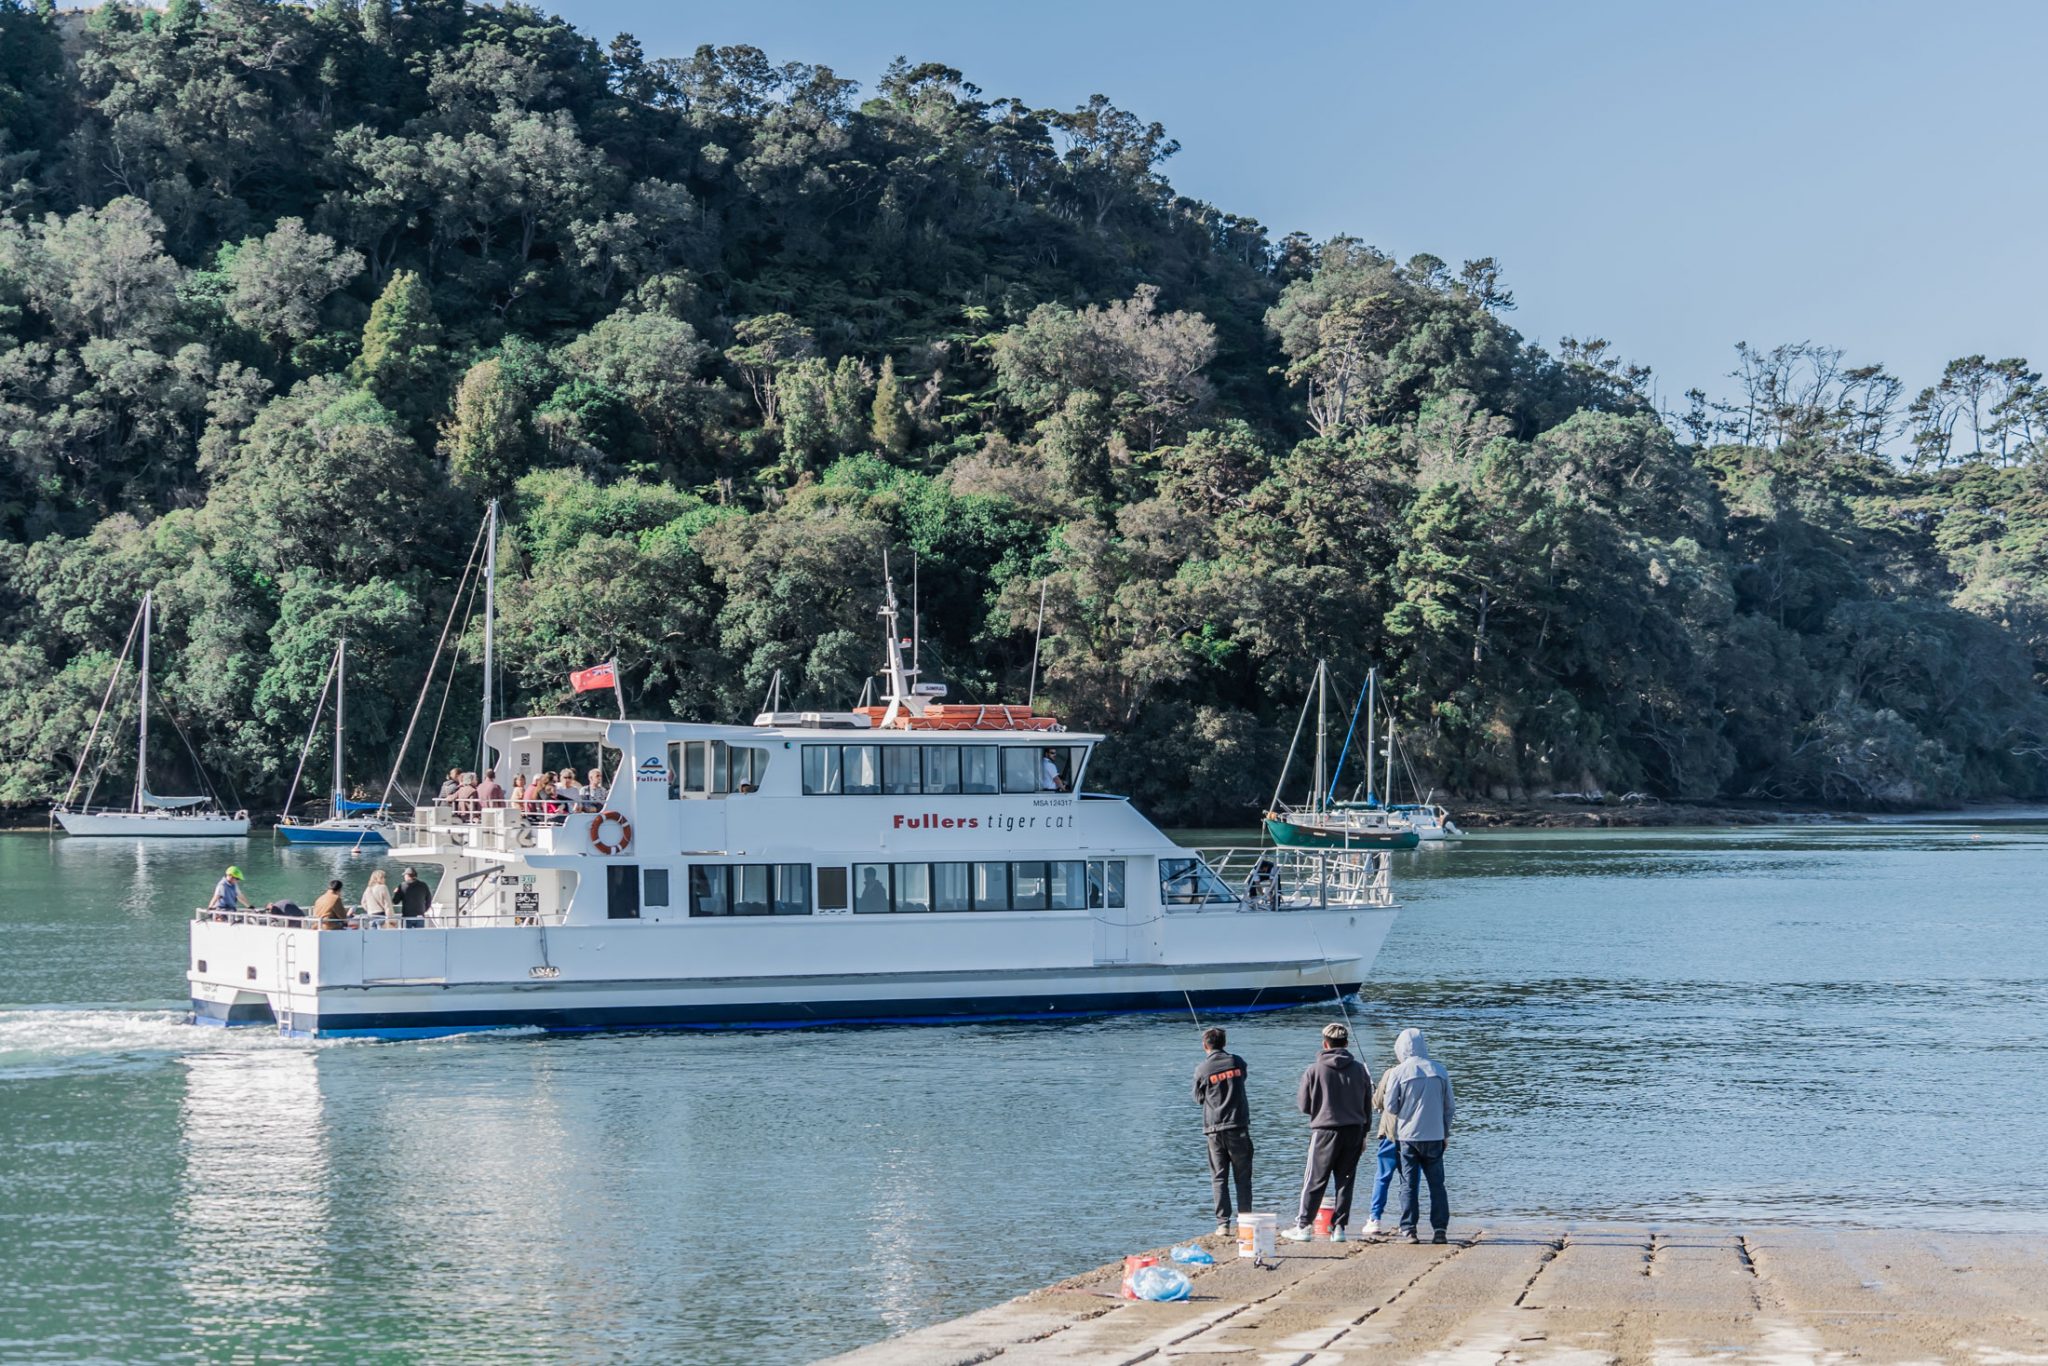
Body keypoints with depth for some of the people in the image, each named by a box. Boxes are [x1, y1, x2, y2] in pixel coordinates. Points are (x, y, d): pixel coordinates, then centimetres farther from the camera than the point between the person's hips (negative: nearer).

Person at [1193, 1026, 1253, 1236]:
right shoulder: (1237, 1062, 2)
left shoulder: (1203, 1070, -5)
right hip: (1238, 1127, 1)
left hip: (1214, 1130, -1)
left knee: (1219, 1178, 4)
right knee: (1243, 1177, 7)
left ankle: (1223, 1224, -2)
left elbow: (1198, 1098, 7)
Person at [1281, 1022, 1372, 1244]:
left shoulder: (1314, 1070, -7)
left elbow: (1304, 1106, -1)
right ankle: (1339, 1227, 7)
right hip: (1354, 1131, 3)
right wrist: (1363, 1135, 17)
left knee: (1314, 1181, 3)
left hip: (1325, 1130, -3)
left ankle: (1302, 1226, 3)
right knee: (1346, 1181, 8)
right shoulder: (1359, 1069, 2)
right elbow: (1367, 1104, 7)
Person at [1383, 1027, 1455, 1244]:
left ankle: (1408, 1229, 1)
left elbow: (1391, 1106, -5)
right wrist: (1446, 1132, 16)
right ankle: (1440, 1229, 2)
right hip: (1434, 1136, 2)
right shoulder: (1439, 1070, 1)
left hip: (1408, 1136, -2)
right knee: (1436, 1184, 8)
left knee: (1408, 1184, 5)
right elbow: (1451, 1106, 6)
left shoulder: (1398, 1072, -7)